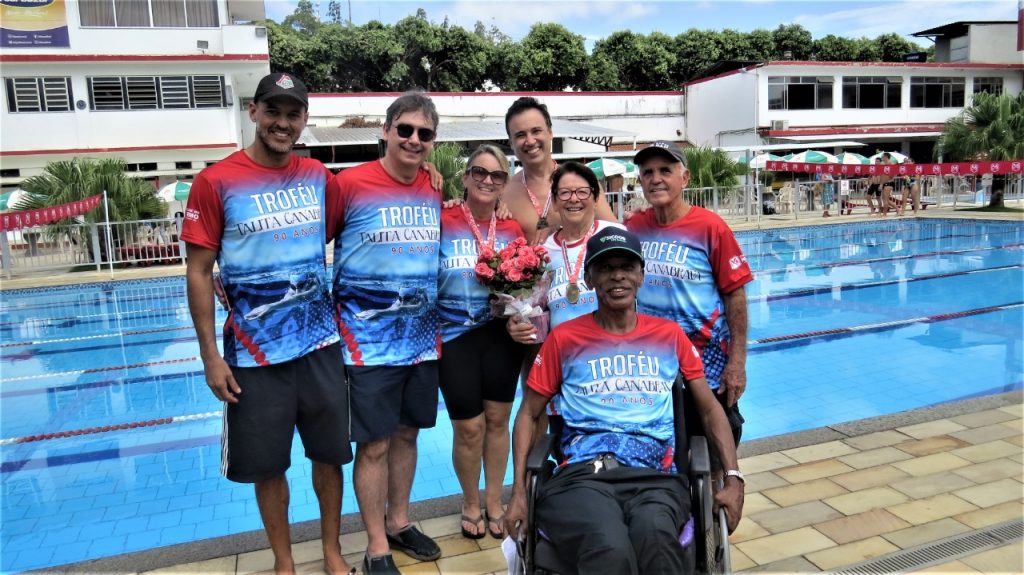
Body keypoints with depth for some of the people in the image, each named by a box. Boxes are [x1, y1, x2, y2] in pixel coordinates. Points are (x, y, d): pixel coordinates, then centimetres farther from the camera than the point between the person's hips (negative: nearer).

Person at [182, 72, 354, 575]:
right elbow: (198, 273, -7)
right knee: (267, 466, 10)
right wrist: (210, 356, -9)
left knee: (329, 453, 13)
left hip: (321, 343, 3)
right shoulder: (215, 182, -8)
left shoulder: (319, 177, 2)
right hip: (255, 353, -3)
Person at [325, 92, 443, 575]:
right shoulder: (348, 184, -10)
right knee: (374, 444, 3)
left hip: (423, 336, 5)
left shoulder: (434, 190, 5)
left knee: (406, 433, 17)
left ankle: (399, 523, 35)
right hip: (369, 339, -5)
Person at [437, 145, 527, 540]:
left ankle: (494, 501, 33)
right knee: (469, 427, 4)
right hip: (454, 335, -3)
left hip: (501, 333, 3)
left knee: (498, 419, 12)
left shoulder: (513, 229, 4)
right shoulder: (442, 221, -6)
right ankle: (470, 504, 30)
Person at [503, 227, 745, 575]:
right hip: (581, 473, -1)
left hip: (654, 475, 2)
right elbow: (528, 415, 13)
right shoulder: (565, 338, 12)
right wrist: (519, 492, 1)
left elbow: (709, 409, 18)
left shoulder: (669, 335, 17)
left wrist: (733, 478, 3)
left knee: (654, 535, -35)